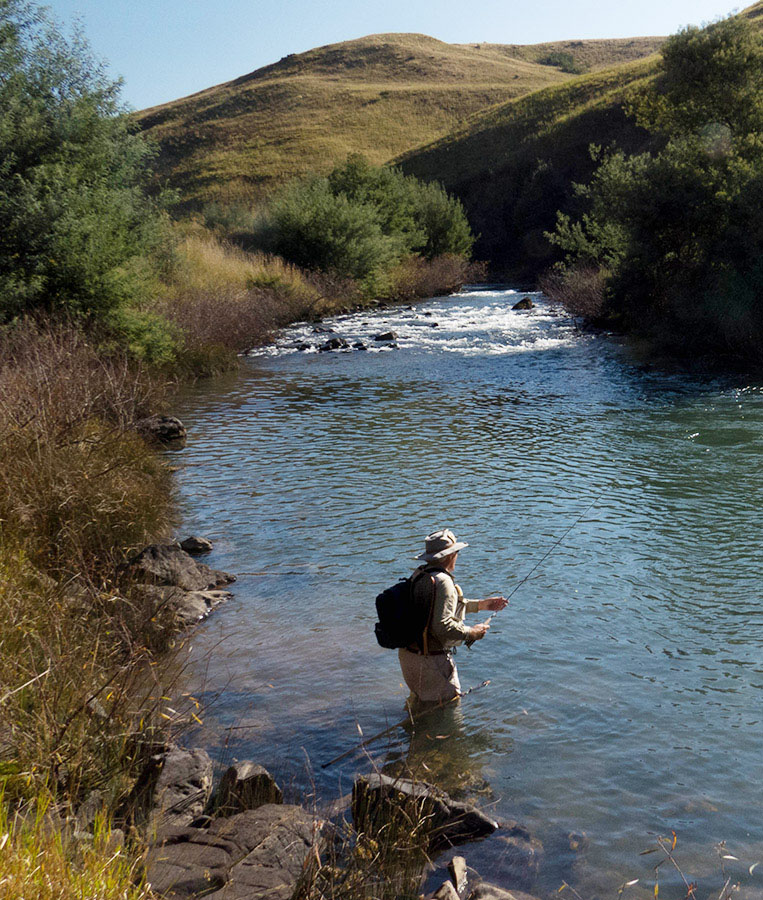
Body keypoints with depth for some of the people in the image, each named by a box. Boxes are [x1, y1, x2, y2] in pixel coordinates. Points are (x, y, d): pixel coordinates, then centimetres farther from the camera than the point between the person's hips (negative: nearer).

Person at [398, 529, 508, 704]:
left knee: (420, 700, 26)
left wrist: (481, 604, 21)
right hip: (431, 661, -9)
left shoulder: (420, 574, 8)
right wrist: (472, 632, -14)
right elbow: (442, 626, -29)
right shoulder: (442, 581, -22)